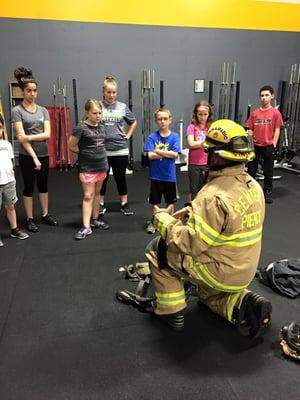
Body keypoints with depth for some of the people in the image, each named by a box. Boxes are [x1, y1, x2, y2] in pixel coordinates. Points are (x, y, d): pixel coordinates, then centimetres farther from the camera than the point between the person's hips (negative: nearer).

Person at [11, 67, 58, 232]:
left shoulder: (43, 110, 5)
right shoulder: (17, 110, -7)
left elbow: (47, 134, -5)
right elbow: (21, 138, -13)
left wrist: (29, 137, -17)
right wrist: (34, 158, -16)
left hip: (44, 154, 4)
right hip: (27, 156, -4)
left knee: (43, 185, 14)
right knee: (29, 187, 5)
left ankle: (45, 214, 28)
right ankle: (29, 219, 17)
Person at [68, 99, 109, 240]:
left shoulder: (101, 127, 6)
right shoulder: (81, 128, -13)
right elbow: (71, 146, -9)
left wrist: (97, 154, 7)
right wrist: (85, 153, -3)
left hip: (101, 165, 6)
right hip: (87, 168, -6)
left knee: (97, 193, 15)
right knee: (88, 196, -4)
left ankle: (95, 219, 29)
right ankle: (86, 226, 0)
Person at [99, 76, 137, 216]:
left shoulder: (123, 107, 4)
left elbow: (133, 122, 19)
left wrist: (128, 135, 10)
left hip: (120, 149, 1)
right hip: (102, 149, -1)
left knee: (120, 177, 10)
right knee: (102, 178, 11)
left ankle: (124, 204, 23)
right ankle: (101, 205, 25)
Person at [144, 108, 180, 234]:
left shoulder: (174, 137, -4)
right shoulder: (152, 137, -5)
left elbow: (175, 154, -15)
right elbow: (150, 155, -16)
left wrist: (158, 151, -14)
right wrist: (167, 153, -11)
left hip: (169, 175, 1)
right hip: (156, 175, 0)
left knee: (170, 201, 14)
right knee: (155, 201, 12)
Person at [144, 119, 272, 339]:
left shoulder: (214, 196, -30)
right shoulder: (253, 185, -2)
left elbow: (189, 244, -27)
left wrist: (163, 218, -13)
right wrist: (195, 211, 5)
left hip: (220, 272, -8)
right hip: (245, 271, 8)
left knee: (157, 249, 5)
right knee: (210, 294, 35)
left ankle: (171, 311, 13)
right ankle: (244, 304, 10)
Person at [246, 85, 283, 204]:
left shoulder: (276, 113, -2)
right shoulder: (254, 113, 4)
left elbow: (277, 130, -2)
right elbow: (250, 129, 7)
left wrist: (274, 144, -7)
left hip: (268, 146, -2)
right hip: (255, 146, 2)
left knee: (268, 171, 7)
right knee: (251, 169, 11)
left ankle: (268, 192, 20)